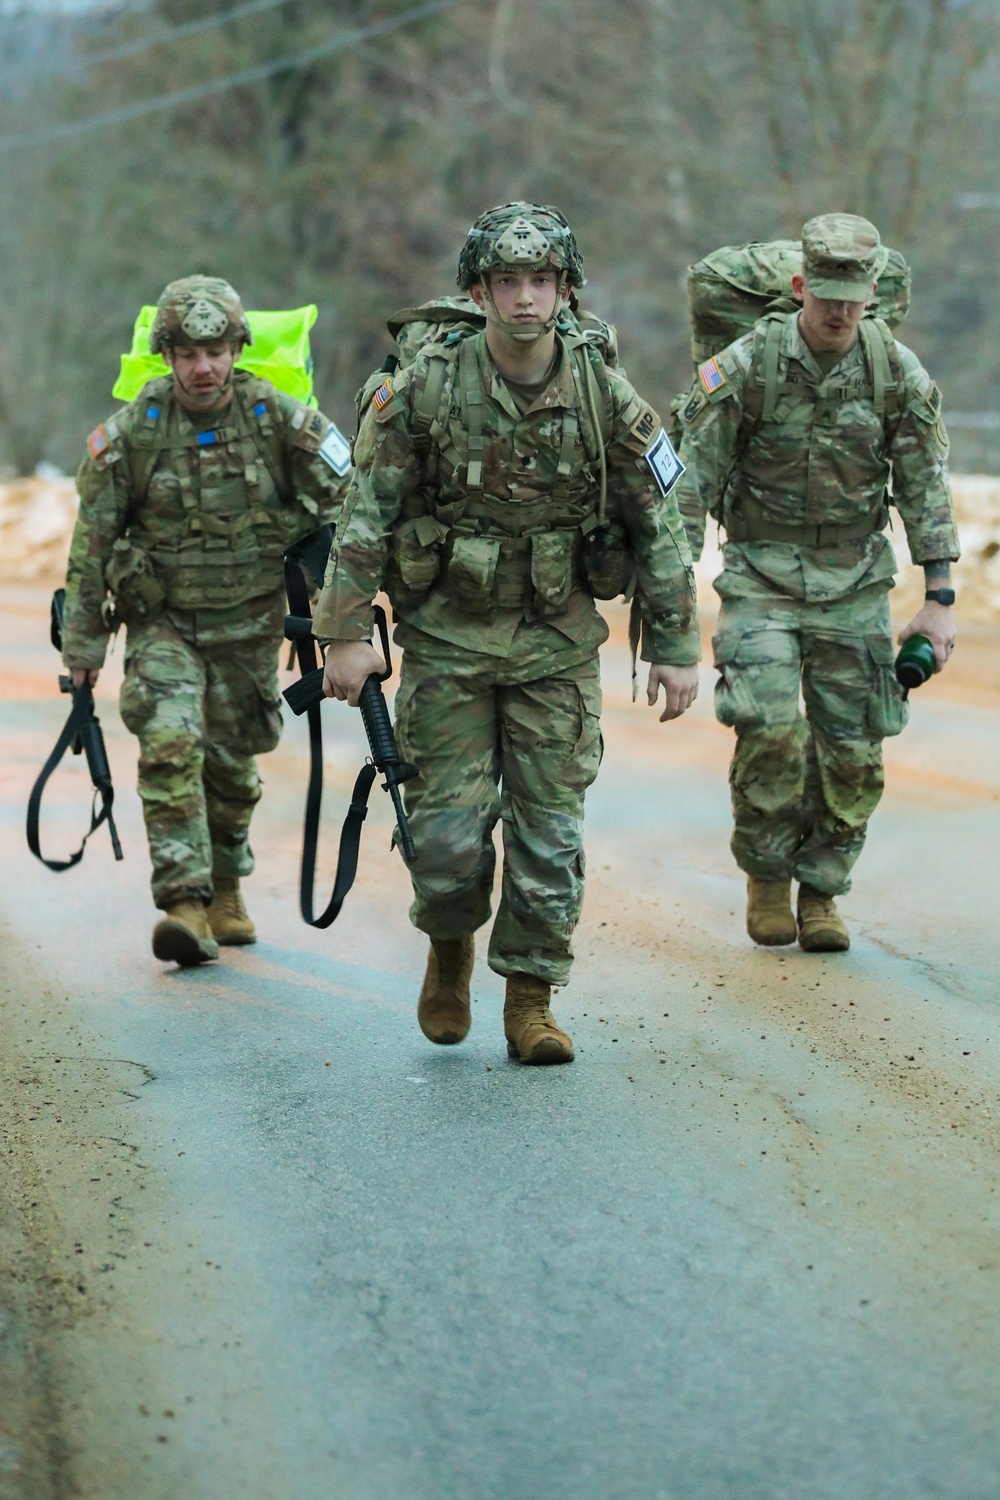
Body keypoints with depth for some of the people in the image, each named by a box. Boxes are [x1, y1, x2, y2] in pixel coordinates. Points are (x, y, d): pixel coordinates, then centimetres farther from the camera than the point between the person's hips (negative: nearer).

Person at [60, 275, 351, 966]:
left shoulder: (279, 419, -10)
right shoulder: (131, 433, -11)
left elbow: (345, 502, -1)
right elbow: (93, 540, -2)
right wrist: (83, 638, 1)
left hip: (250, 625, 1)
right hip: (162, 621, -1)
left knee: (231, 761, 11)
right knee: (170, 744, -20)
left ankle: (226, 890, 32)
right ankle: (185, 903, -22)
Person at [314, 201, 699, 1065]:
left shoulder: (606, 398, -7)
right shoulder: (425, 391, -10)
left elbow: (659, 528, 0)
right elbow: (367, 515, -5)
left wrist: (675, 648, -1)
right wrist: (347, 633, -9)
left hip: (557, 645, 1)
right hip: (449, 639, -1)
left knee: (550, 830, 0)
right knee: (449, 828, -1)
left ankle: (530, 1002, 12)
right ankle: (450, 947, 29)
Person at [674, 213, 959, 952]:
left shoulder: (898, 371, -6)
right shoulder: (746, 365, -12)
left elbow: (926, 488, 0)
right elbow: (694, 479, -8)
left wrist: (940, 599, -3)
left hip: (855, 578, 2)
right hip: (763, 573, -2)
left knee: (853, 749, 1)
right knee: (770, 727, -18)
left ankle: (821, 891, 20)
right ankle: (767, 875, 6)